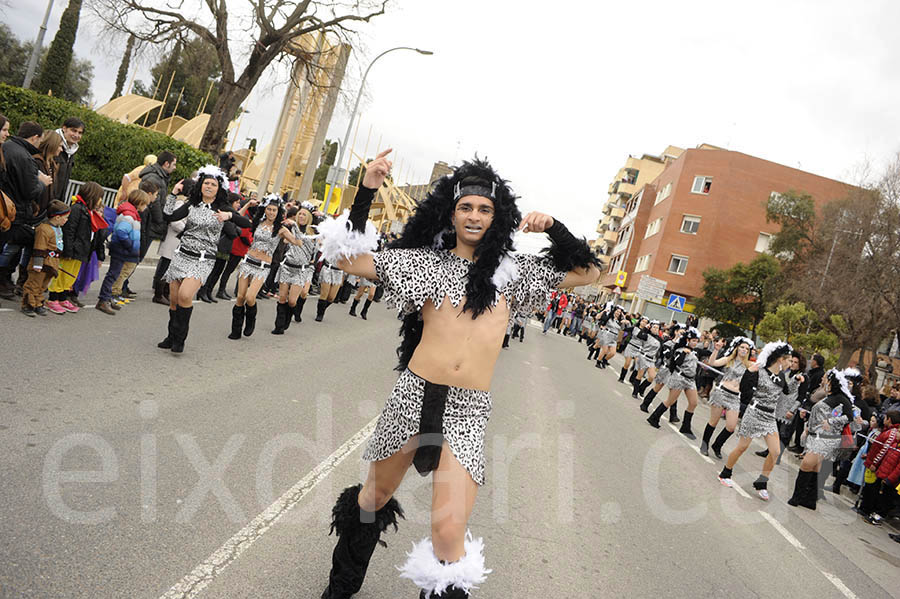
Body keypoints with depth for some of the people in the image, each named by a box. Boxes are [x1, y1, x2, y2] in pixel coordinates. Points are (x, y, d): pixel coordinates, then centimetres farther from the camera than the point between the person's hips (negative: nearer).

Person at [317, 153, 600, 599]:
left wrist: (553, 230, 4)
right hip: (415, 395, 1)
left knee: (448, 530, -14)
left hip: (468, 410, 0)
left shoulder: (511, 269, 11)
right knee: (375, 496, 19)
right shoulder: (427, 261, 6)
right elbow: (350, 261, 3)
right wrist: (366, 192, -2)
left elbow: (587, 273, 15)